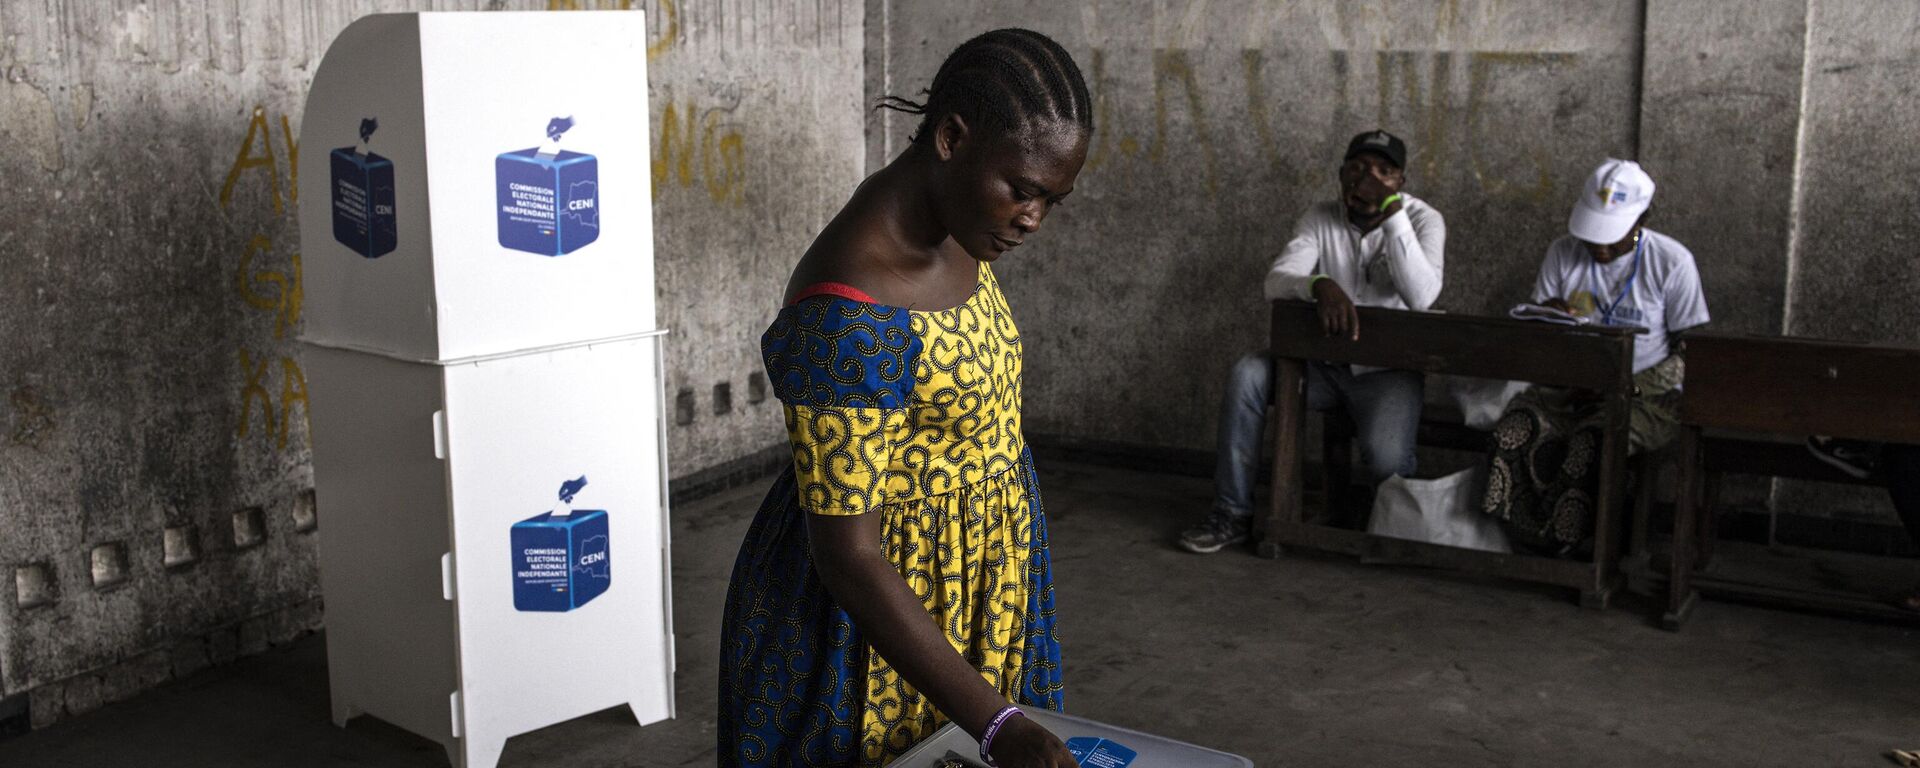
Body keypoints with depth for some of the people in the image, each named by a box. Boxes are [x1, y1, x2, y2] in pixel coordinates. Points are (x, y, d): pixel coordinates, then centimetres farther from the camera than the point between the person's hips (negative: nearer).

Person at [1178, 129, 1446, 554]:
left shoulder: (1424, 220, -6)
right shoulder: (1321, 218, 2)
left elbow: (1421, 296, -24)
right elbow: (1275, 283, -13)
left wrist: (1392, 211, -25)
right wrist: (1320, 284, -37)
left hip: (1386, 369, -3)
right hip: (1323, 361, 3)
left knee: (1386, 459, -31)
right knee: (1247, 374, -24)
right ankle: (1232, 511, -14)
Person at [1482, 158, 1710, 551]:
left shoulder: (1672, 262, -4)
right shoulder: (1563, 253, 6)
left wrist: (1628, 388, -18)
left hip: (1646, 393, -3)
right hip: (1570, 385, 3)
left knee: (1592, 442, -35)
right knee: (1516, 429, -29)